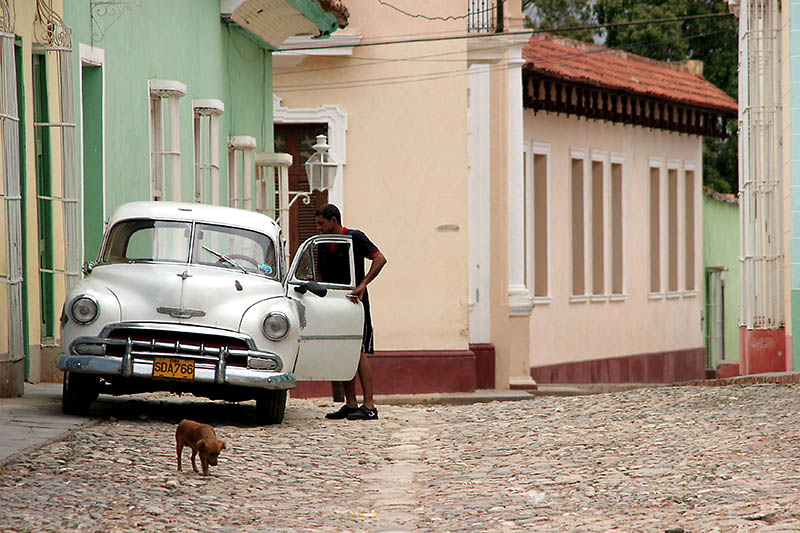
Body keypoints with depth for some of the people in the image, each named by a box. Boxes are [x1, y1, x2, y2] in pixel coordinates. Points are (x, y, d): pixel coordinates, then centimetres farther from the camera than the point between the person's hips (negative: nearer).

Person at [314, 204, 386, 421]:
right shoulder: (322, 246, 14)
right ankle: (350, 404, 9)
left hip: (356, 304, -7)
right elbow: (318, 277, 21)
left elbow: (380, 259, -16)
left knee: (359, 352, -12)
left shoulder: (355, 238, -6)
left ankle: (369, 406, -14)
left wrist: (362, 285, -23)